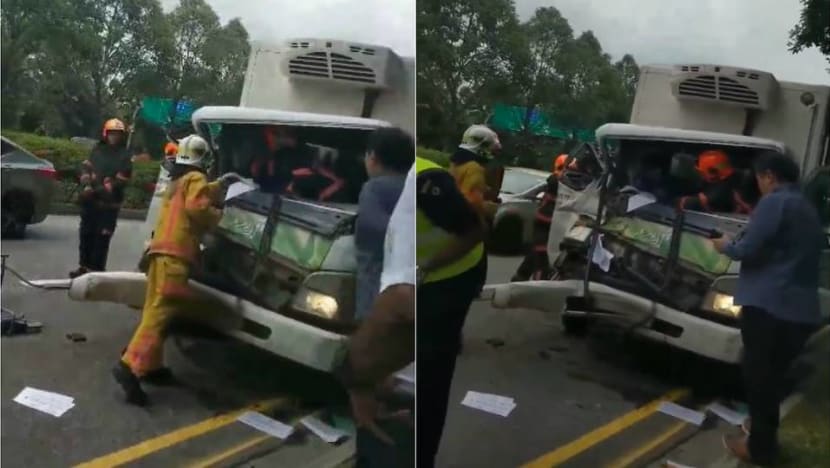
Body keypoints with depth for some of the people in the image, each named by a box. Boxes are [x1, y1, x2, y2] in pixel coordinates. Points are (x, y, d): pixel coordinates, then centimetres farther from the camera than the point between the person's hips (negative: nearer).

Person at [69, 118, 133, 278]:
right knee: (86, 234, 13)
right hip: (90, 201, 5)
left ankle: (96, 269, 3)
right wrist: (86, 185, -11)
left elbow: (120, 181, -11)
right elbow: (85, 167, 8)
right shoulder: (97, 150, 11)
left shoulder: (124, 155, -4)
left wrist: (98, 191, -17)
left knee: (102, 238, -5)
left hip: (109, 204, -5)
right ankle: (84, 266, 24)